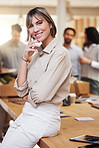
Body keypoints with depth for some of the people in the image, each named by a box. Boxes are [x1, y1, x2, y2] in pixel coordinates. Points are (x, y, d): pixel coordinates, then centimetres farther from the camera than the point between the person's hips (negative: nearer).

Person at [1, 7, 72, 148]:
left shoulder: (60, 54, -14)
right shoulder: (37, 53, 12)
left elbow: (41, 95, -21)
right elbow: (21, 89, 4)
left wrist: (27, 96, 1)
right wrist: (25, 58, -3)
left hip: (43, 118, -8)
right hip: (27, 113, 8)